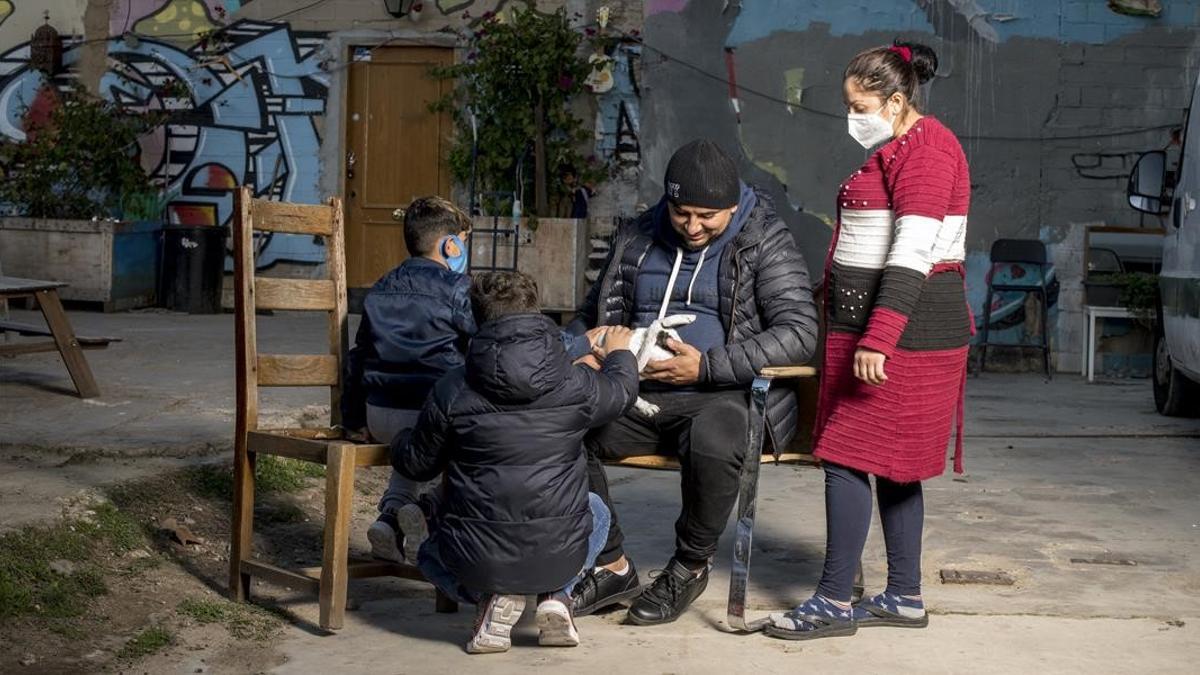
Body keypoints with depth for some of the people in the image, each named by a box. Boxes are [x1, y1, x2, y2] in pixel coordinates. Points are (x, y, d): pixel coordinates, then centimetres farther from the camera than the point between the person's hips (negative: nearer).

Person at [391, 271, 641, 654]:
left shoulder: (452, 391, -7)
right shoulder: (576, 385, -5)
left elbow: (417, 466, 7)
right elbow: (622, 392, 18)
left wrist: (400, 443, 31)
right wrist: (619, 353, 41)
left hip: (476, 559, 0)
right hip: (559, 556, 1)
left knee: (431, 554, 36)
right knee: (596, 511, 35)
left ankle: (493, 597, 5)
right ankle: (556, 594, 9)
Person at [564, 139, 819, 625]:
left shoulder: (765, 243, 0)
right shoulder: (635, 241, 14)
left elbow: (799, 333, -11)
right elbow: (591, 316, 25)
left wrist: (707, 366, -20)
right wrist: (583, 345, -2)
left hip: (725, 396, -4)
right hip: (640, 398, 5)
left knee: (712, 441, -39)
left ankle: (690, 567, -10)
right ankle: (611, 567, -6)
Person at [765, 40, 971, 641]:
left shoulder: (924, 151, -13)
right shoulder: (897, 151, 20)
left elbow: (912, 254, -22)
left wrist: (876, 340, -27)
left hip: (899, 324, -11)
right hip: (876, 323, 11)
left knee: (848, 456, -8)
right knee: (892, 466, 12)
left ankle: (834, 602, -2)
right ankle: (904, 597, 18)